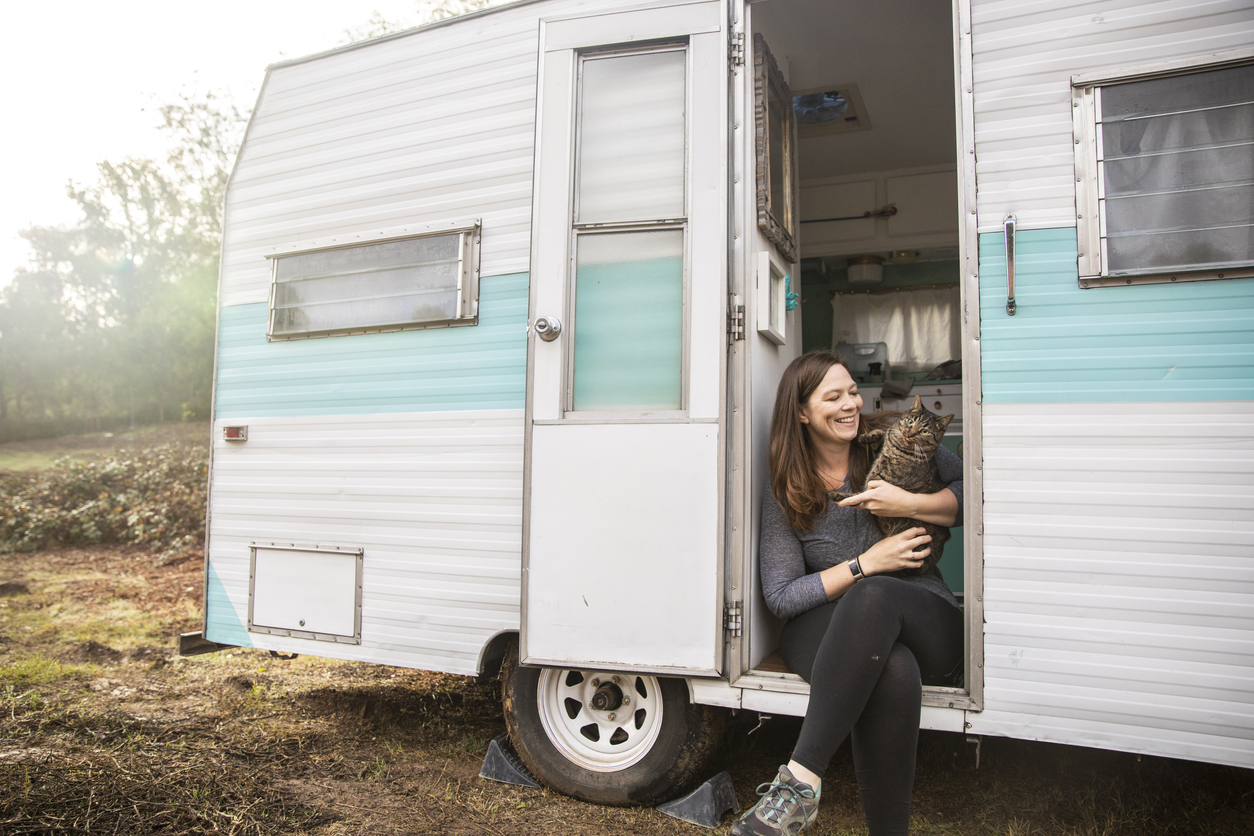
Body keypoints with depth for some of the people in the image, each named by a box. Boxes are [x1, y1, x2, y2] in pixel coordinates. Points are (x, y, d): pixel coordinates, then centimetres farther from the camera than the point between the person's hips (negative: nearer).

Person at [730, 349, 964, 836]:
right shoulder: (785, 495, 2)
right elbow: (780, 597, -3)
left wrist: (909, 504, -14)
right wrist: (866, 564, -12)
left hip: (926, 624, 1)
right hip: (826, 634, -1)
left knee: (873, 597, -37)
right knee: (893, 670, -38)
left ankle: (801, 779, -39)